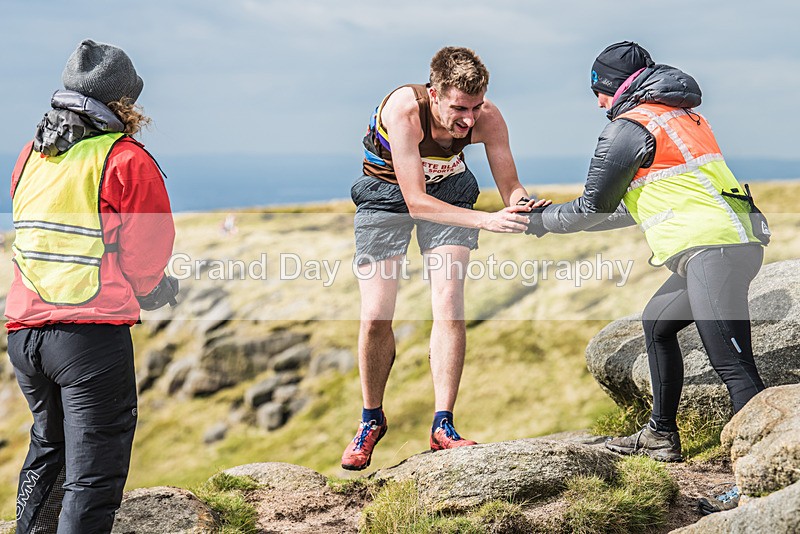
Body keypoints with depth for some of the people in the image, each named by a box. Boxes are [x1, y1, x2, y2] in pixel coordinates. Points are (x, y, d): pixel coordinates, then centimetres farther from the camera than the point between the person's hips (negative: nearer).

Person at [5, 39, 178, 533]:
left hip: (24, 327, 7)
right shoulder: (127, 160, -8)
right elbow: (148, 250, -9)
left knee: (49, 444, 25)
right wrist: (152, 290, 11)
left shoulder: (30, 156, 13)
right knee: (93, 462, -2)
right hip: (93, 331, -7)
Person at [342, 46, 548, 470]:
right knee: (376, 316, -8)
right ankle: (371, 421, 14)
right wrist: (486, 220, -48)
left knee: (448, 304, -15)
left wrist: (520, 206, -44)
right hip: (387, 194, -2)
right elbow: (416, 202, -38)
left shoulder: (487, 118, -27)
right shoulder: (404, 110, -37)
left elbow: (510, 187, -19)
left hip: (448, 191, 2)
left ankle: (442, 427, -9)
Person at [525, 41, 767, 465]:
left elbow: (593, 206, 4)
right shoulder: (682, 115, 25)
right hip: (735, 242, 10)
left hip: (712, 250, -10)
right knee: (657, 322, 25)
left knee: (733, 366, -16)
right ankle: (660, 436, 33)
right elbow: (641, 204, 32)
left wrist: (541, 221, 21)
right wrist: (556, 217, 35)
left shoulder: (629, 128, -3)